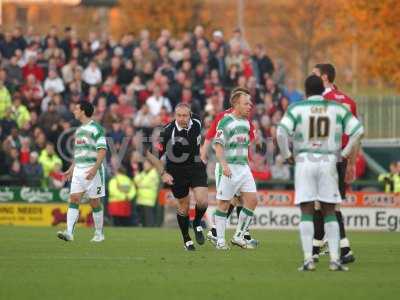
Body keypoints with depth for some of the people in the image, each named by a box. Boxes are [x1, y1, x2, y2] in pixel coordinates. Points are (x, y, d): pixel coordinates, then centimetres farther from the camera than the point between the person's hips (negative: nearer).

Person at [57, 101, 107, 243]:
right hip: (78, 170, 7)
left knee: (95, 202, 0)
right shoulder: (79, 130, 18)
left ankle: (99, 233, 12)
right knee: (73, 199, -6)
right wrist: (71, 169, 22)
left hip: (92, 170, -7)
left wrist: (95, 169, -24)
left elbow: (102, 150, -15)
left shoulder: (96, 128, -8)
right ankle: (69, 232, -14)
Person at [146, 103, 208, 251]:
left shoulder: (197, 124, -8)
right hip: (176, 172, -2)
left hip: (196, 168, 2)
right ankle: (187, 239, 25)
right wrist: (163, 173, -18)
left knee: (202, 202, -15)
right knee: (184, 206, 5)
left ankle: (197, 224, 16)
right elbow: (152, 154, -15)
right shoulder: (167, 131, -22)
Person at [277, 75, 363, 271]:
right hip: (328, 161, 1)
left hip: (304, 161, -1)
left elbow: (281, 132, -12)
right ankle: (335, 259, 0)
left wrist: (287, 155, 1)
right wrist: (345, 153, 8)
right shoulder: (337, 109, 5)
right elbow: (358, 130, -1)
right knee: (329, 212, 7)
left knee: (306, 212, 1)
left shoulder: (297, 108, -1)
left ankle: (308, 259, -6)